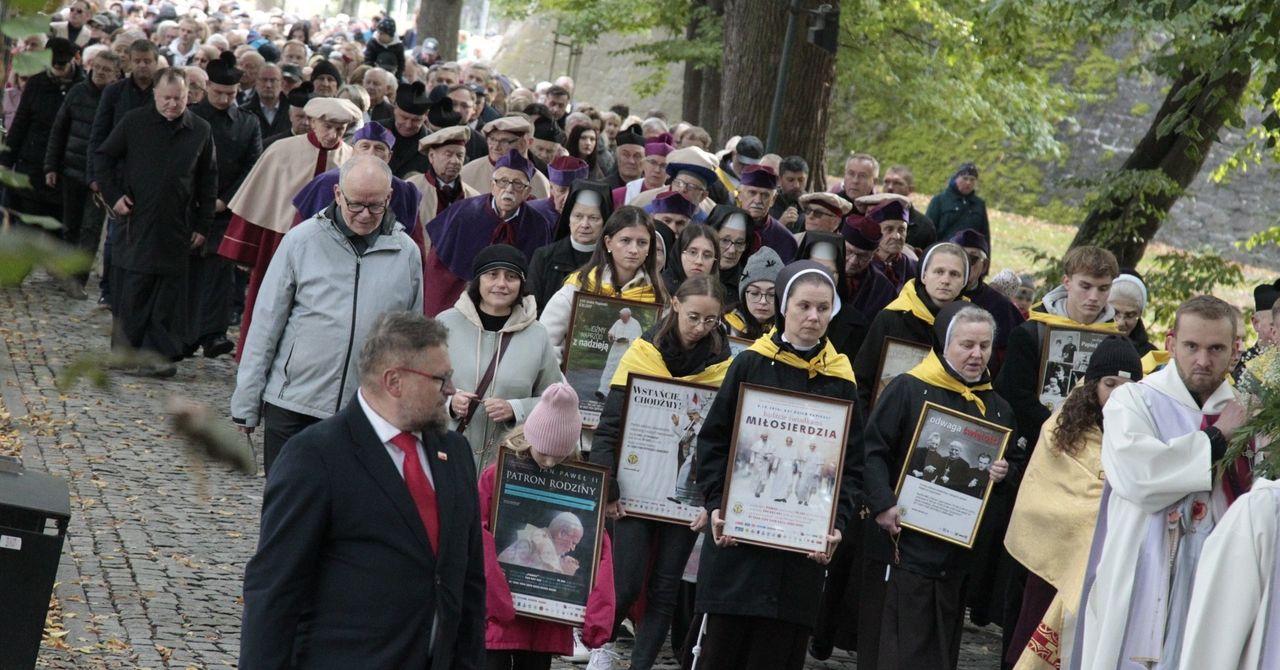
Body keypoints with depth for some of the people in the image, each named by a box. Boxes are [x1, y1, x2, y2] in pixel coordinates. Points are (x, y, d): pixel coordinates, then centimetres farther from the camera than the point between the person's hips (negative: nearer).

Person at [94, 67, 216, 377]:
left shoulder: (200, 130, 3)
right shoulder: (134, 122, -1)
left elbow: (208, 180, 9)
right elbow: (103, 157, 8)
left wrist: (203, 224, 6)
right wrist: (113, 196, -3)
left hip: (176, 228, 1)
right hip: (134, 222, -1)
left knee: (168, 294, 0)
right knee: (130, 292, 2)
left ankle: (159, 354, 2)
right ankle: (125, 350, 11)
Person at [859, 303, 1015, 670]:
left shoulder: (997, 408, 13)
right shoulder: (908, 389, -5)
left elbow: (1010, 464, 21)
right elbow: (872, 450, -8)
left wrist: (1003, 474, -2)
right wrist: (883, 504, -20)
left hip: (958, 552, 6)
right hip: (904, 544, -6)